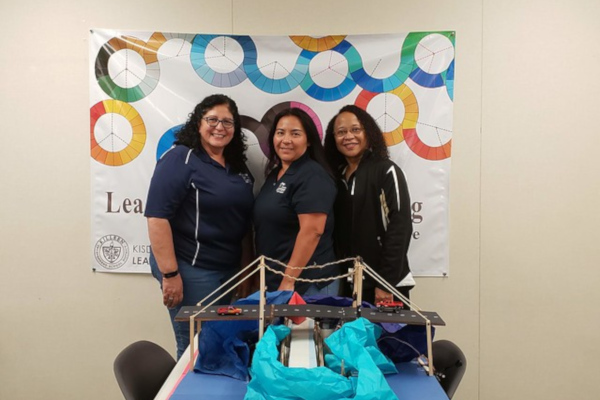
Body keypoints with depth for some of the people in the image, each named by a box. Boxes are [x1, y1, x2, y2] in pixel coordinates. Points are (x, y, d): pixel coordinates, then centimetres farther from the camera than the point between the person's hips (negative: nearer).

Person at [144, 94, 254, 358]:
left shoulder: (237, 167, 11)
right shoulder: (180, 159, -11)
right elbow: (157, 217, -18)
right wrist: (169, 274, -20)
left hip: (229, 271, 7)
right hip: (191, 270, -7)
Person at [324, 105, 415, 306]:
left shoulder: (386, 171, -6)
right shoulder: (337, 176, 10)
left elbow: (400, 228, -12)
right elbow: (337, 233, 11)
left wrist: (386, 284, -15)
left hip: (384, 284, -5)